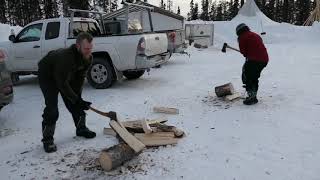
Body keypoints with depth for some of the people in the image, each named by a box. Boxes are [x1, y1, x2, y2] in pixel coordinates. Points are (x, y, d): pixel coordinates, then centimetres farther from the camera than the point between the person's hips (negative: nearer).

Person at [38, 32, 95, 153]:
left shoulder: (88, 58, -19)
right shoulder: (66, 57, -41)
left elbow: (80, 78, -10)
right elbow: (62, 83, -36)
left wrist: (78, 96, -16)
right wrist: (76, 100, -31)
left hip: (66, 76, 7)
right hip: (47, 75, -6)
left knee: (75, 103, 5)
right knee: (51, 108, -14)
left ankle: (81, 128, 23)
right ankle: (47, 140, -2)